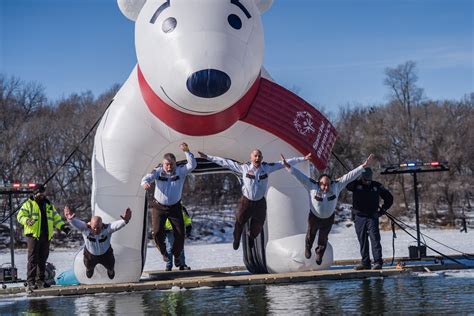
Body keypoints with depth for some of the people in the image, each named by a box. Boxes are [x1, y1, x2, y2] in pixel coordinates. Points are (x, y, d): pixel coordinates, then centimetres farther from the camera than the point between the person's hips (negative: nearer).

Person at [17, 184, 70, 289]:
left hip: (46, 236, 5)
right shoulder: (28, 204, 4)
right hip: (33, 235, -5)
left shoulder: (49, 205, 19)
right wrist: (27, 220, -22)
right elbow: (20, 216, -2)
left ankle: (40, 280, 14)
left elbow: (56, 218, 21)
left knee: (43, 259, 7)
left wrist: (62, 226, 5)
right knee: (33, 259, -9)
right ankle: (30, 281, -8)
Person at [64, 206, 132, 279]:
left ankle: (110, 270, 69)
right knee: (89, 267, 33)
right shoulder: (85, 229, -39)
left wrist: (124, 221, -83)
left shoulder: (106, 229, -40)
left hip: (105, 253, 0)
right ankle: (90, 269, 71)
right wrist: (71, 219, -83)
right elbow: (76, 223, -59)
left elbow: (116, 225, -60)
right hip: (90, 254, 0)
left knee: (110, 266, 31)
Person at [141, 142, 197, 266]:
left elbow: (192, 165, -20)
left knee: (180, 234, -1)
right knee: (157, 232, -10)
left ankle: (176, 255, 25)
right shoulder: (158, 171, -9)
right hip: (159, 207, -1)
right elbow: (147, 177, -22)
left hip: (175, 207, 1)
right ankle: (163, 252, 19)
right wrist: (145, 183, -47)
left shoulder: (180, 171, -8)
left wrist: (187, 152, -35)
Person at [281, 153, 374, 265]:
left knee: (323, 238, 15)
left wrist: (363, 166, -27)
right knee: (311, 234, 25)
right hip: (314, 217, -1)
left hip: (329, 218, 1)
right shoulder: (312, 186, -26)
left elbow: (349, 176, -23)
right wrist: (288, 167, -35)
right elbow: (299, 175, -27)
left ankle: (319, 254, 42)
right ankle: (308, 248, 56)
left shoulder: (336, 186, -22)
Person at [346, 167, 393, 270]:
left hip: (372, 216, -1)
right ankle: (365, 262, 10)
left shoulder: (377, 186, 5)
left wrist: (382, 211, 7)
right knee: (362, 240, 5)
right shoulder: (356, 185, 2)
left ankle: (378, 262, -12)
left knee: (375, 238, -10)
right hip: (359, 216, 1)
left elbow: (389, 198, 15)